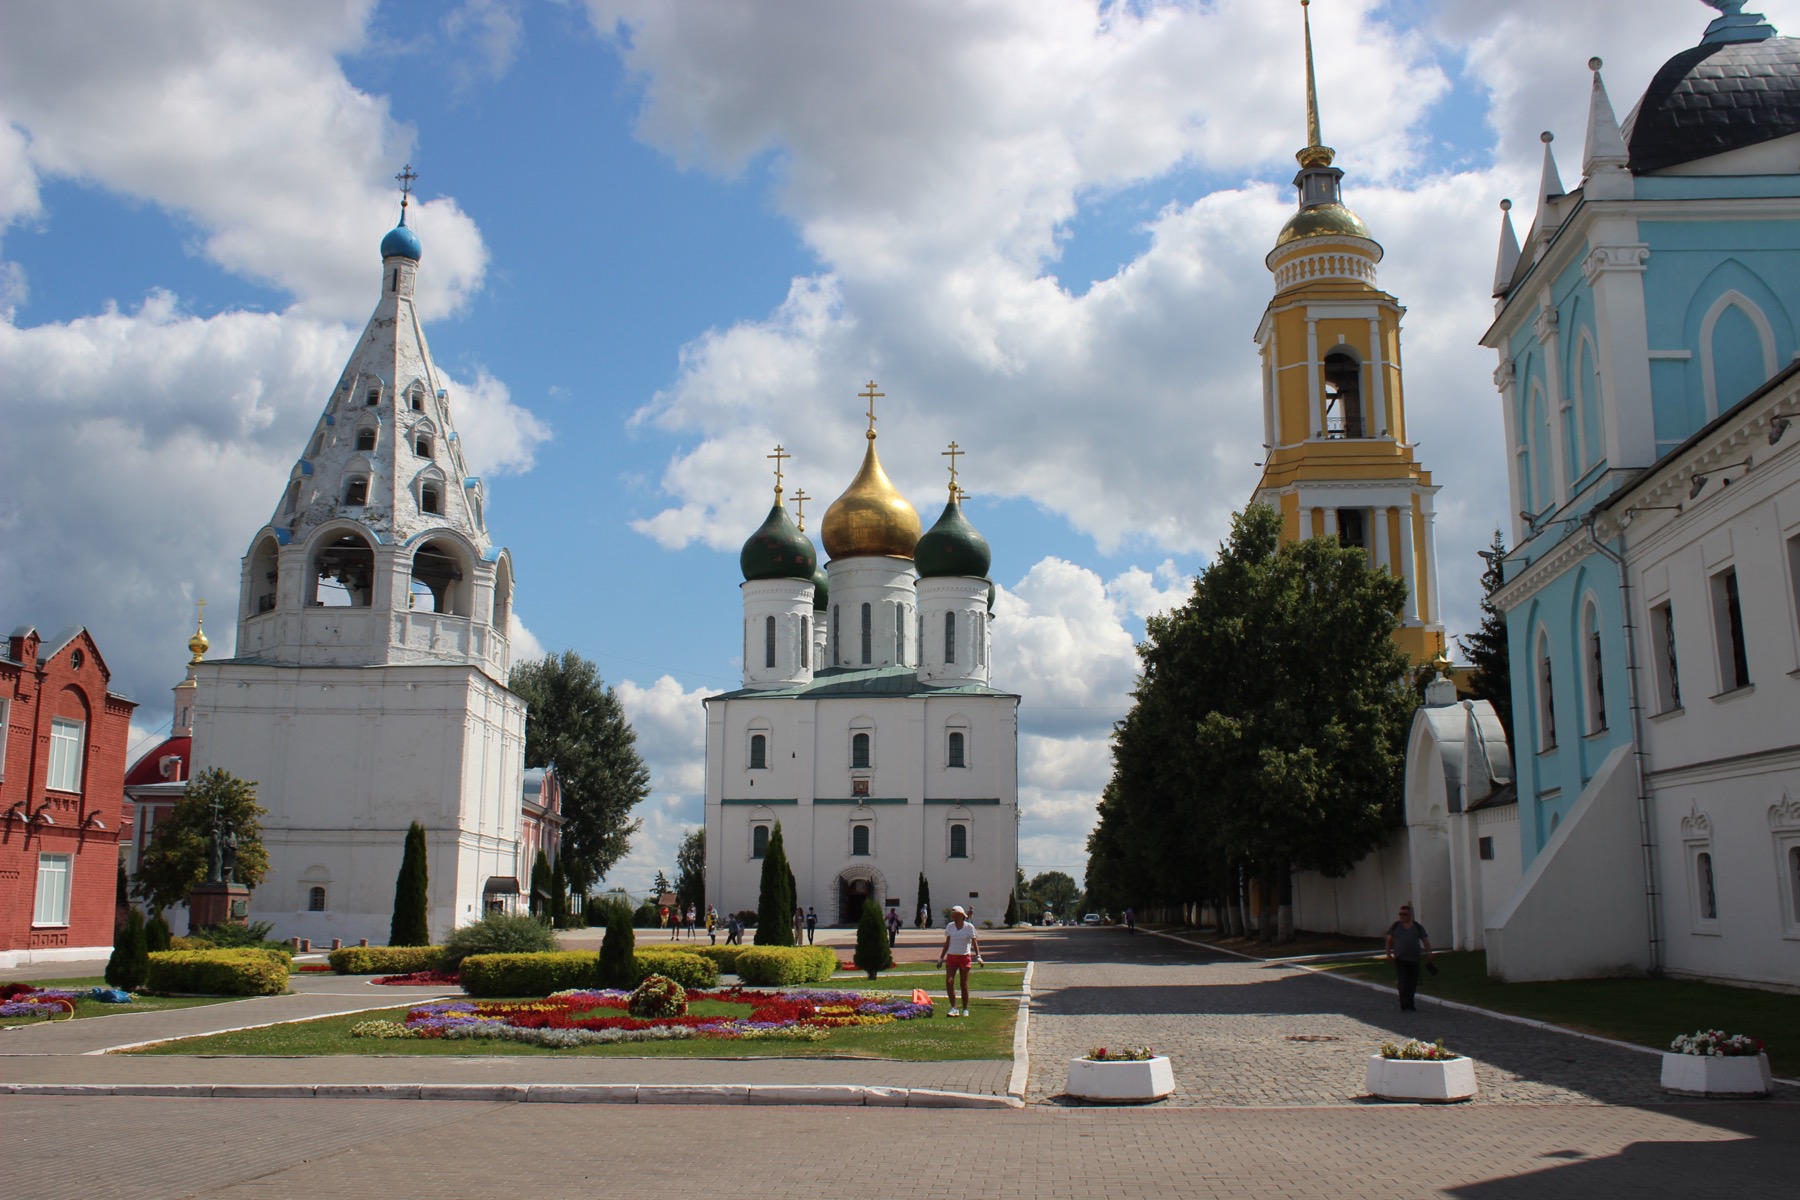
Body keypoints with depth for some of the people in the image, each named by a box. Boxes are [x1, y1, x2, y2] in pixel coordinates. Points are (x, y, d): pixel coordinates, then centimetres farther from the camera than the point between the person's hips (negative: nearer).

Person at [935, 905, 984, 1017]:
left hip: (964, 957, -3)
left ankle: (965, 1009, 13)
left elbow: (974, 942, -4)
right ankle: (953, 1008, -5)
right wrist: (941, 958, 12)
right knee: (949, 981, -12)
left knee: (964, 984, 2)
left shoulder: (969, 927, -5)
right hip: (951, 957, 3)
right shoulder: (950, 926, 4)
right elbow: (947, 943, 12)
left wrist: (978, 956, -17)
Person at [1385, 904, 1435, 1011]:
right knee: (1403, 982, -10)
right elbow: (1389, 940, 7)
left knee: (1412, 983, 6)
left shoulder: (1417, 927, 9)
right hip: (1400, 959, -2)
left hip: (1414, 959, 2)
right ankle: (1405, 1005, -12)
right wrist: (1388, 954, -2)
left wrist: (1429, 953, -8)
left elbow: (1425, 940, 5)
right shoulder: (1395, 926, 7)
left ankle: (1409, 1004, 19)